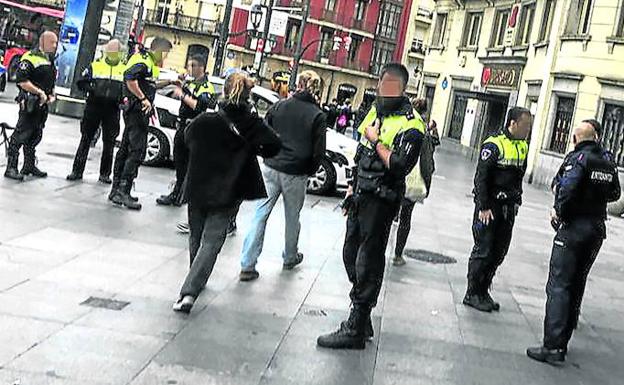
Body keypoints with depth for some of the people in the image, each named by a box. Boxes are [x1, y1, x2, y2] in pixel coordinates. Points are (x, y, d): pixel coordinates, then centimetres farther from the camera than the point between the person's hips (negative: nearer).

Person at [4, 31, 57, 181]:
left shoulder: (50, 61, 18)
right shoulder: (30, 57, -10)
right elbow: (22, 80, -19)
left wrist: (52, 95, 9)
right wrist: (39, 92, -19)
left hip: (43, 104, 9)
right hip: (30, 102, -9)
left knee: (35, 136, 15)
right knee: (21, 134, -9)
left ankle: (29, 165, 25)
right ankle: (11, 167, -7)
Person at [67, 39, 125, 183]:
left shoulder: (125, 69, 7)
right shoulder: (95, 66, 6)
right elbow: (81, 82, 6)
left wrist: (121, 97, -7)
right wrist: (91, 89, -13)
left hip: (112, 111, 1)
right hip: (93, 108, 0)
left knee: (109, 143, 4)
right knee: (85, 140, 3)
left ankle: (105, 174, 14)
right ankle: (77, 171, 9)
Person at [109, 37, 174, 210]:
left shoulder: (150, 62, 19)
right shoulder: (143, 60, -12)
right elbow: (130, 79, -27)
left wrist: (169, 82, 29)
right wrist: (143, 98, -22)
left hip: (135, 111, 11)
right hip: (137, 110, -11)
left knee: (125, 150, 12)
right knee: (137, 151, -12)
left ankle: (116, 191, 19)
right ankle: (123, 191, -13)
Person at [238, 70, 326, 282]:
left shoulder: (279, 106, -1)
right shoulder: (318, 116, -7)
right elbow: (319, 151, -6)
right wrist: (309, 171, 9)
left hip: (271, 169, 1)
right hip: (296, 175, -1)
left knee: (260, 214, 3)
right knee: (292, 217, 17)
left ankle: (248, 264, -3)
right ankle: (290, 258, 36)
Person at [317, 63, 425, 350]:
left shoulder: (410, 125, -14)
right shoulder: (376, 111, 13)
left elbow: (400, 166, -26)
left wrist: (377, 141, -17)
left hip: (381, 200, -9)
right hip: (362, 196, 9)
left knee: (368, 263, -4)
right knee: (351, 255, 15)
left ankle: (356, 329, 4)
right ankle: (362, 316, 28)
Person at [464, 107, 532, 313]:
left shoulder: (523, 147, 11)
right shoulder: (494, 145, -14)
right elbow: (481, 178, -15)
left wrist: (516, 201, 13)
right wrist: (484, 207, -18)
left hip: (508, 208, 8)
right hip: (489, 205, -7)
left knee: (499, 253, 10)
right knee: (483, 251, -3)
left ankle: (483, 292, 20)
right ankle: (472, 294, 7)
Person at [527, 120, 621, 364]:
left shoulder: (578, 158, -13)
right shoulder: (608, 160, 8)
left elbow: (567, 188, -27)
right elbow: (614, 194, 17)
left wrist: (559, 211, -11)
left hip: (573, 227, -7)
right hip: (597, 228, 7)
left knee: (559, 286, -7)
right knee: (577, 285, 15)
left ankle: (553, 346, -11)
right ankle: (562, 340, 22)